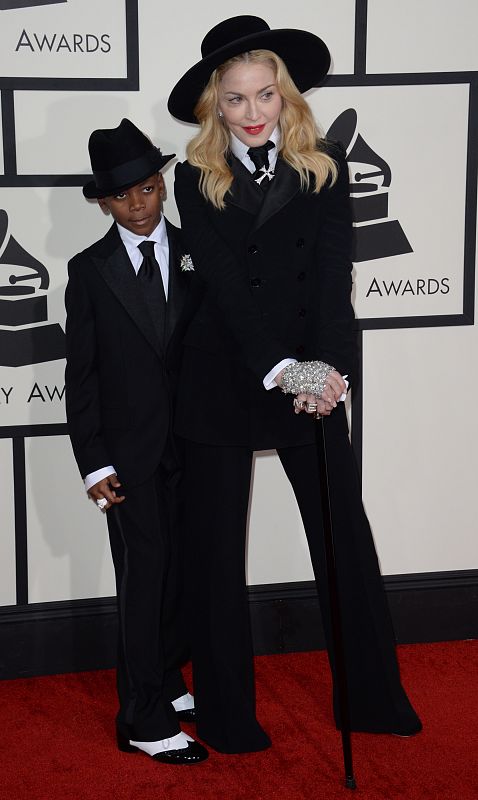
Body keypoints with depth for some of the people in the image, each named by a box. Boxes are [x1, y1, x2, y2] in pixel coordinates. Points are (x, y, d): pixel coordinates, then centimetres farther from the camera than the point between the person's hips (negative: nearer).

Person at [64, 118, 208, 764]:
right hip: (131, 452, -2)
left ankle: (166, 683, 30)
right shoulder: (90, 271, -1)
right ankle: (145, 721, 8)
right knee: (145, 580, -1)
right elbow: (81, 376, -1)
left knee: (181, 570, 11)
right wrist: (94, 464, -7)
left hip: (192, 444, 2)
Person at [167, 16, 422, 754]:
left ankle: (372, 695, 18)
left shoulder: (325, 168, 2)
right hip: (222, 380, 0)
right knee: (217, 549, 7)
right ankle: (226, 713, 20)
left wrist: (326, 366, -22)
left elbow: (333, 275, -8)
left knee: (345, 534, 3)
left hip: (311, 379, 0)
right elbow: (223, 283, -10)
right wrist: (279, 369, -21)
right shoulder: (197, 180, -1)